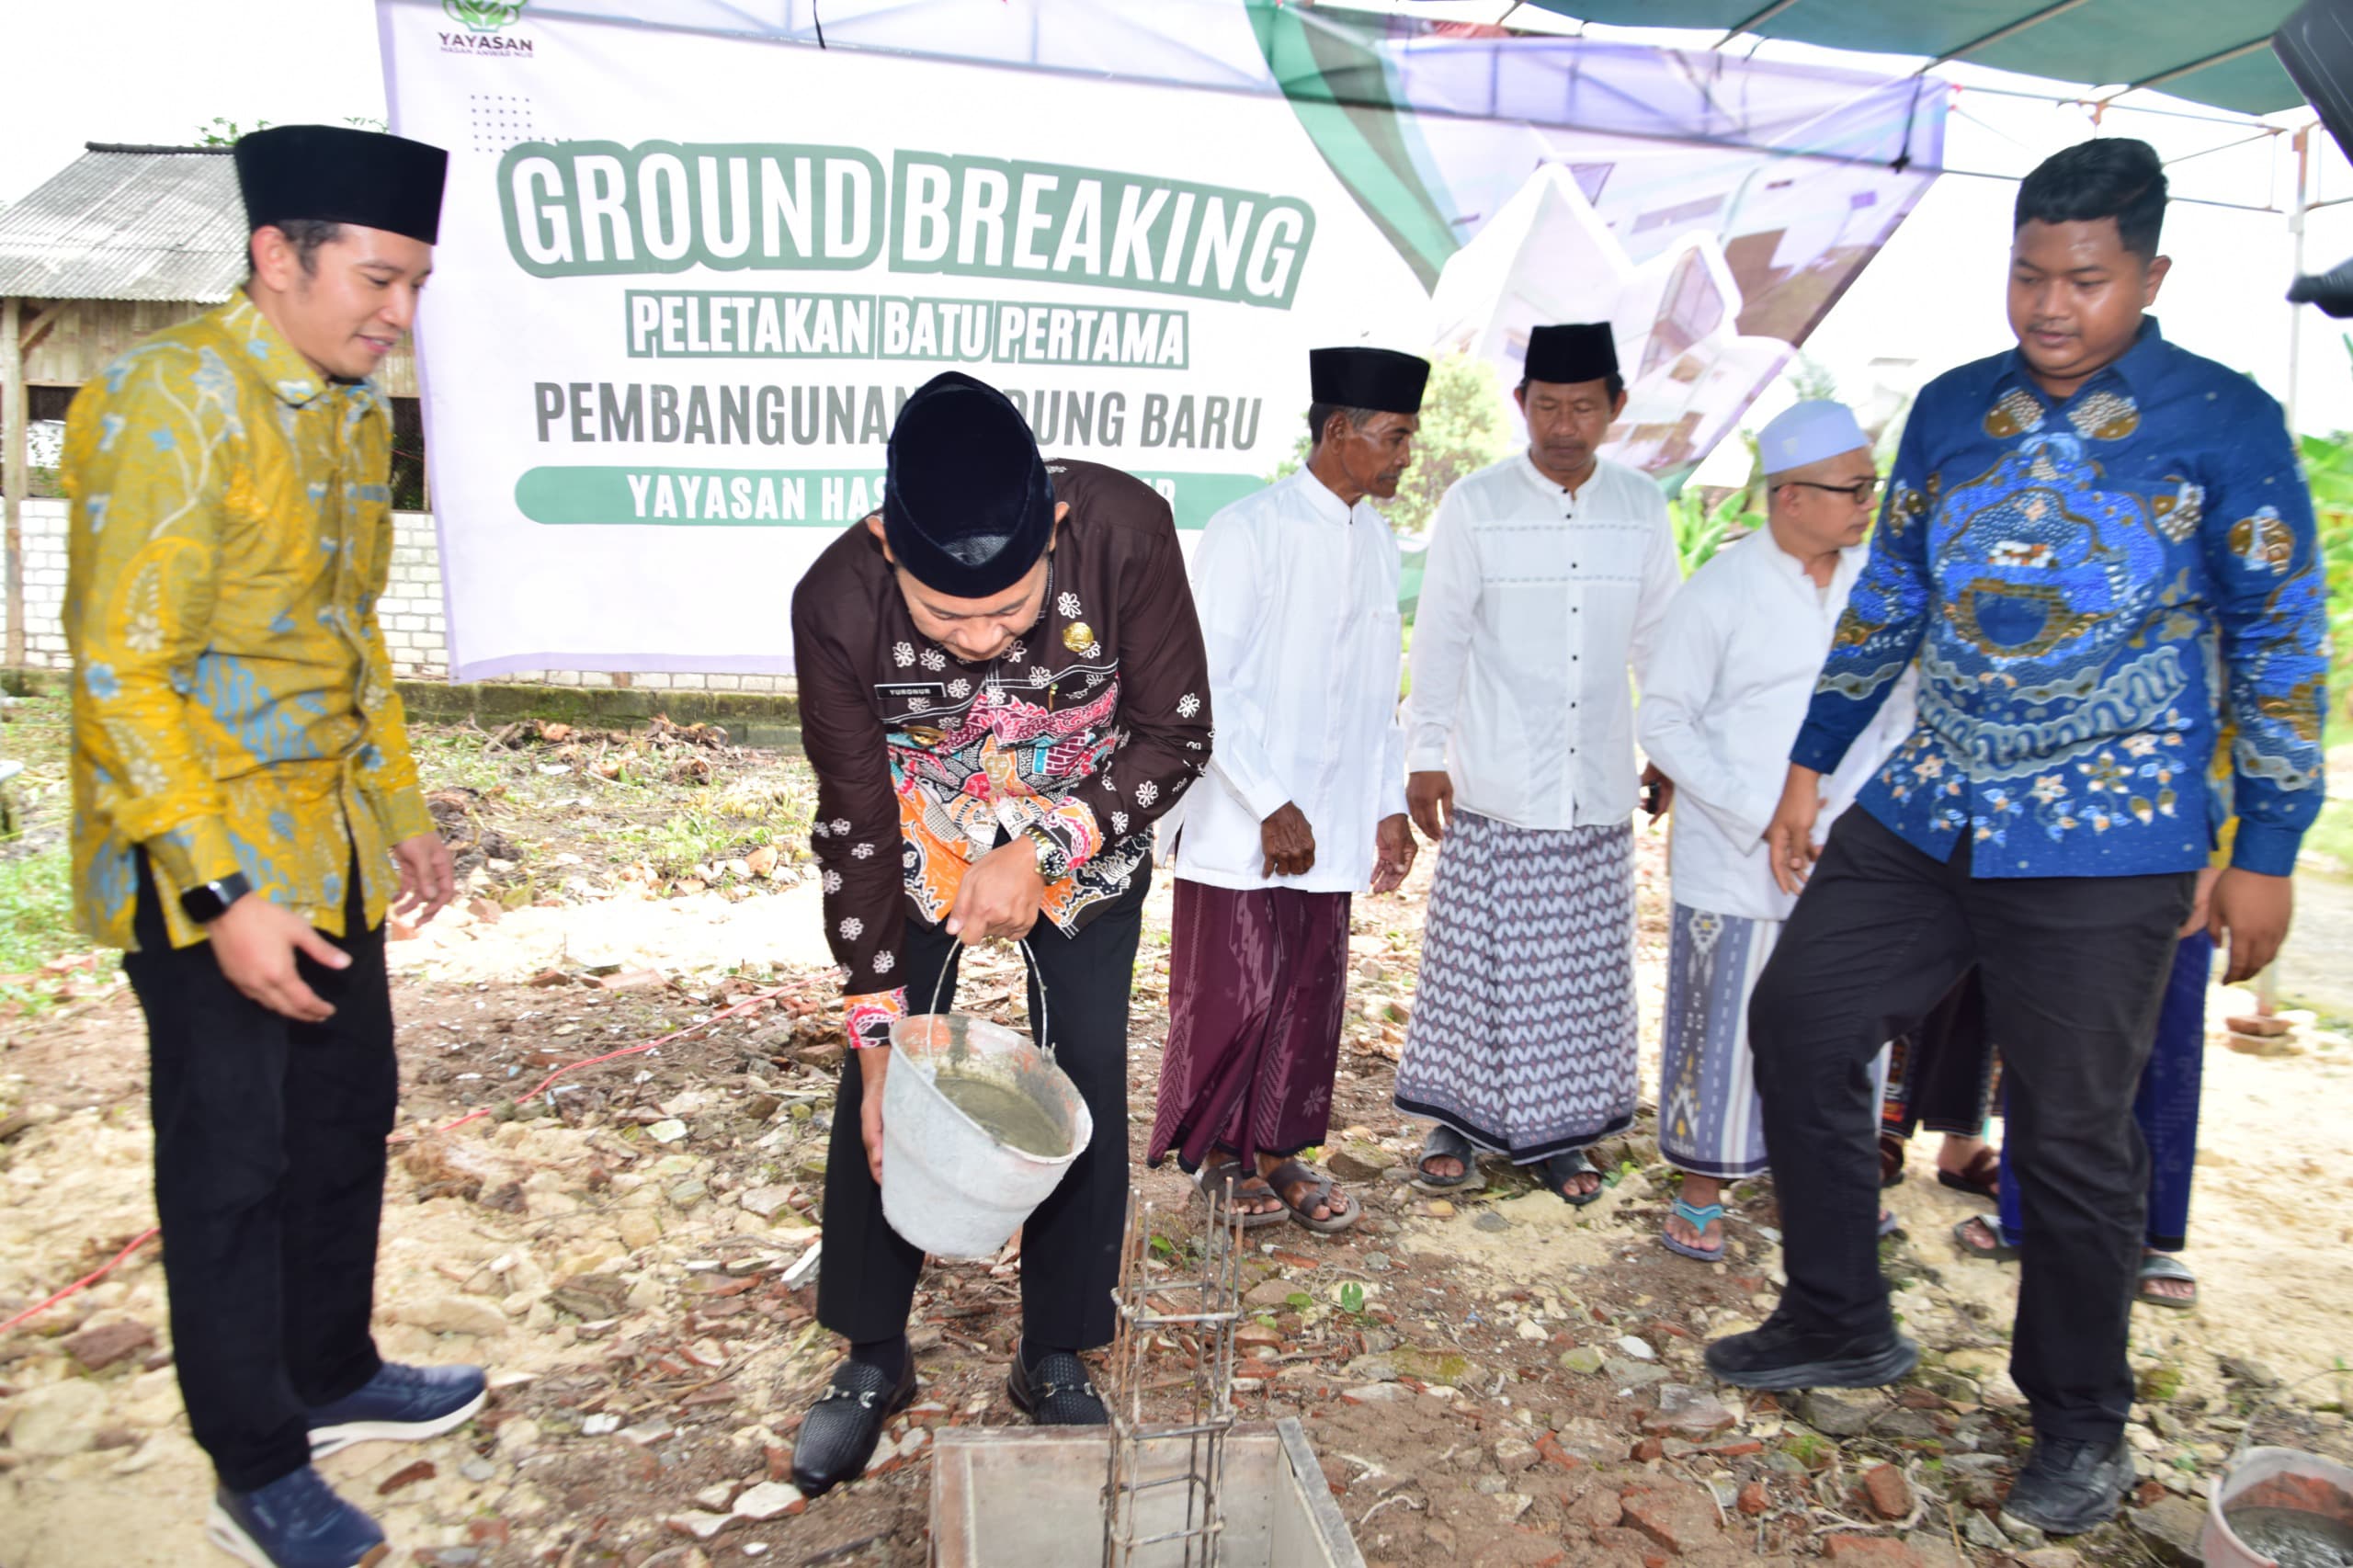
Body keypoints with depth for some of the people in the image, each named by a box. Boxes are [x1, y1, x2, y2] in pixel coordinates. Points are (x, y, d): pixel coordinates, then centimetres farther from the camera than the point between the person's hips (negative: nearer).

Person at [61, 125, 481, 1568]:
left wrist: (400, 807, 16)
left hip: (330, 845, 8)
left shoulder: (355, 409, 9)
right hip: (206, 859, -8)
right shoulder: (171, 401, -17)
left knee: (347, 1122, 17)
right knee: (232, 1166, 5)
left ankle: (333, 1377, 38)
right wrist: (225, 892, -23)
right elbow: (122, 676, -20)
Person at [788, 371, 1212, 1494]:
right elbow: (855, 829, -19)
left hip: (1088, 850, 0)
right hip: (923, 854, 0)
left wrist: (1045, 851, -32)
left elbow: (1177, 734, -20)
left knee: (1086, 1086, 2)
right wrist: (878, 1030, -17)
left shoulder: (1124, 531, -33)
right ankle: (873, 1357, 26)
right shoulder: (838, 602, -31)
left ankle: (1054, 1360, 23)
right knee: (880, 1096, 3)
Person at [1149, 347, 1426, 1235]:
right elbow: (1203, 683, -14)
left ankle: (1278, 1153, 26)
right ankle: (1215, 1154, 22)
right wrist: (1272, 807, -16)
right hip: (1242, 826, -6)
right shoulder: (1249, 530, -11)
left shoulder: (1378, 545, 10)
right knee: (1233, 995, 3)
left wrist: (1390, 808, 11)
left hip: (1332, 827, 6)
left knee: (1310, 995, 10)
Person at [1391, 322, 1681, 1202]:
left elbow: (1659, 640, 13)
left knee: (1586, 967, 10)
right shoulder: (1474, 507, -5)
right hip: (1494, 790, -3)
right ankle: (1457, 1118, 23)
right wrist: (1424, 757, -2)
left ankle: (1559, 1130, 26)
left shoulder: (1641, 510, 4)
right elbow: (1439, 640, -1)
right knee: (1479, 958, 5)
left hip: (1599, 790, 3)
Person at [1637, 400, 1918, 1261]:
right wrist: (1762, 813, -15)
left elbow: (1900, 706, 13)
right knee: (1724, 1028, 5)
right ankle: (1702, 1192, 24)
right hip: (1736, 864, -4)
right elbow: (1665, 723, -7)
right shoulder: (1719, 593, -8)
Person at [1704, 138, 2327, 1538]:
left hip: (2103, 854, -5)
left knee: (2073, 1134, 4)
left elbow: (2283, 647, -2)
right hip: (1923, 824, 5)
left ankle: (2082, 1422, 28)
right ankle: (1840, 1324, 25)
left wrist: (2266, 854, -4)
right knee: (1798, 1021, 5)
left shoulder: (2225, 423, -5)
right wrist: (1812, 766, 13)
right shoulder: (1952, 410, 7)